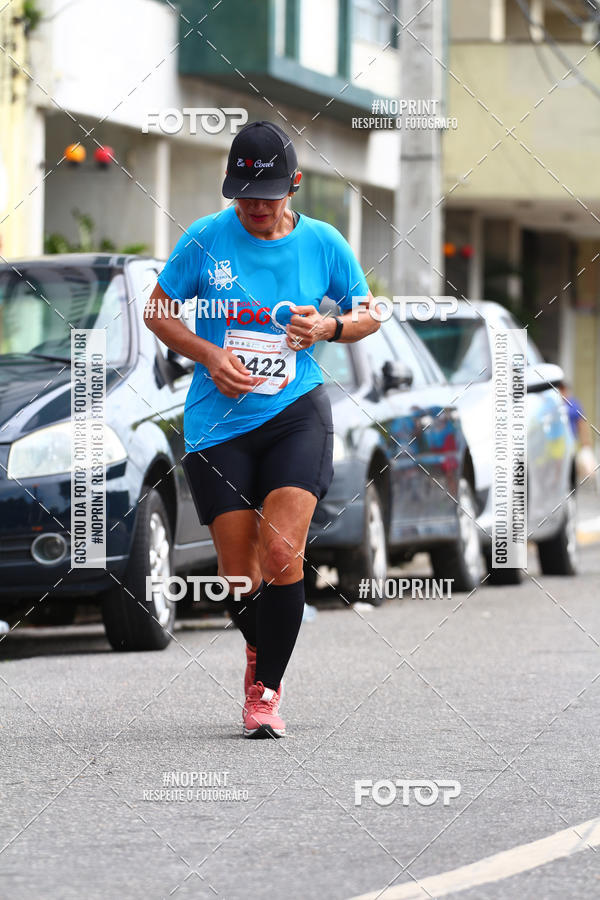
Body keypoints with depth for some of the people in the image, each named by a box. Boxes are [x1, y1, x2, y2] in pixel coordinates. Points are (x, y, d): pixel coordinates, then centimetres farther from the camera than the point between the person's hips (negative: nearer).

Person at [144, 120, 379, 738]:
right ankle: (259, 649, 36)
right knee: (239, 578, 2)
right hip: (218, 424, 1)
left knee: (282, 557, -19)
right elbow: (156, 312, 7)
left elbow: (368, 314, 14)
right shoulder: (205, 239, -3)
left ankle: (266, 688, -3)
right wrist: (210, 356, -9)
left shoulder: (322, 243, 0)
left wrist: (328, 327, -8)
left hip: (297, 413, -1)